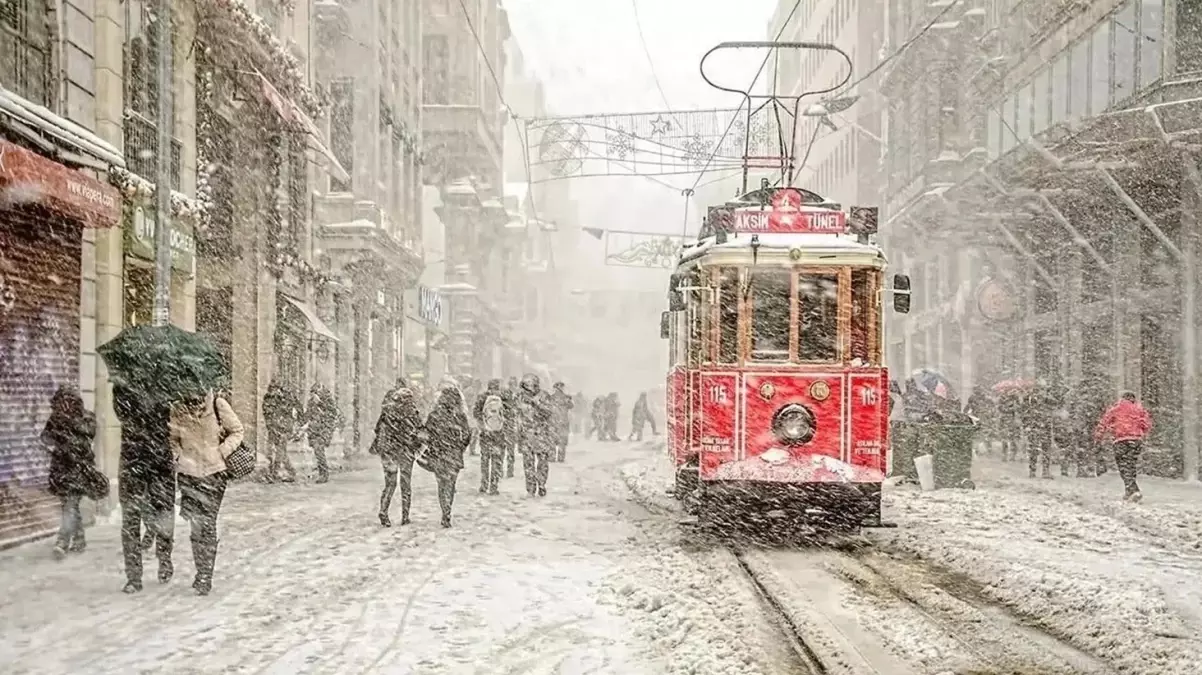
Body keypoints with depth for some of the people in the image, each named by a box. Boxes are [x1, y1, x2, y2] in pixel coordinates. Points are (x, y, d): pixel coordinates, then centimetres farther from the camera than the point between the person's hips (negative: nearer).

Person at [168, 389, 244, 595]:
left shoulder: (218, 404, -6)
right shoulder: (178, 409, 0)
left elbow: (237, 430, 4)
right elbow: (173, 439, 15)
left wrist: (222, 452, -8)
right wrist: (178, 456, -1)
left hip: (214, 472, -2)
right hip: (188, 472, 2)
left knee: (207, 524, -3)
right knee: (196, 524, 1)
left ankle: (205, 576, 4)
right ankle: (202, 572, 15)